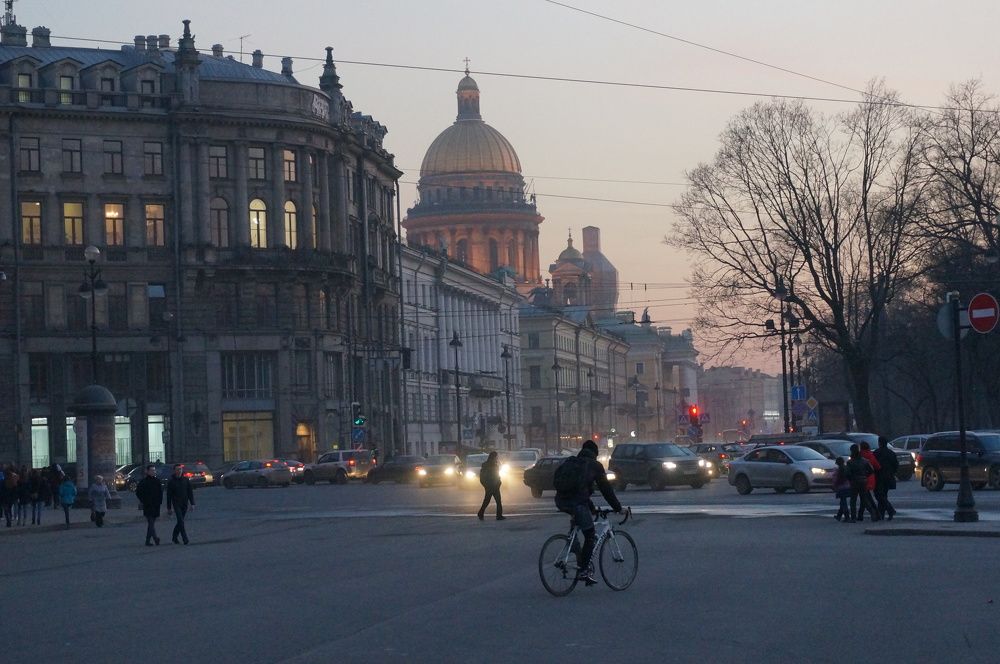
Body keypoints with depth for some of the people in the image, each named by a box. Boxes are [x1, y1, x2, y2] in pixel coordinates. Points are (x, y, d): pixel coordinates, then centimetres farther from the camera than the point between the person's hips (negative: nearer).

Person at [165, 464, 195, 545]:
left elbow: (190, 492, 8)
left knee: (180, 522, 11)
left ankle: (174, 538, 28)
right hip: (176, 504, -4)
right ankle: (185, 540, -15)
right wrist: (169, 508, -2)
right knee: (181, 522, -13)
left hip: (184, 505, 4)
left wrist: (192, 503, -1)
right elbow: (169, 495, 0)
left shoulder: (186, 480, 5)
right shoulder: (171, 481, -3)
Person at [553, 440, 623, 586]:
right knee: (590, 536, 6)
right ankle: (583, 570, 0)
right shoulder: (594, 465, 9)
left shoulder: (570, 462, 26)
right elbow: (606, 488, 11)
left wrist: (591, 507, 40)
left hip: (561, 501, 6)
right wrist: (618, 507, 22)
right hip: (577, 502, -6)